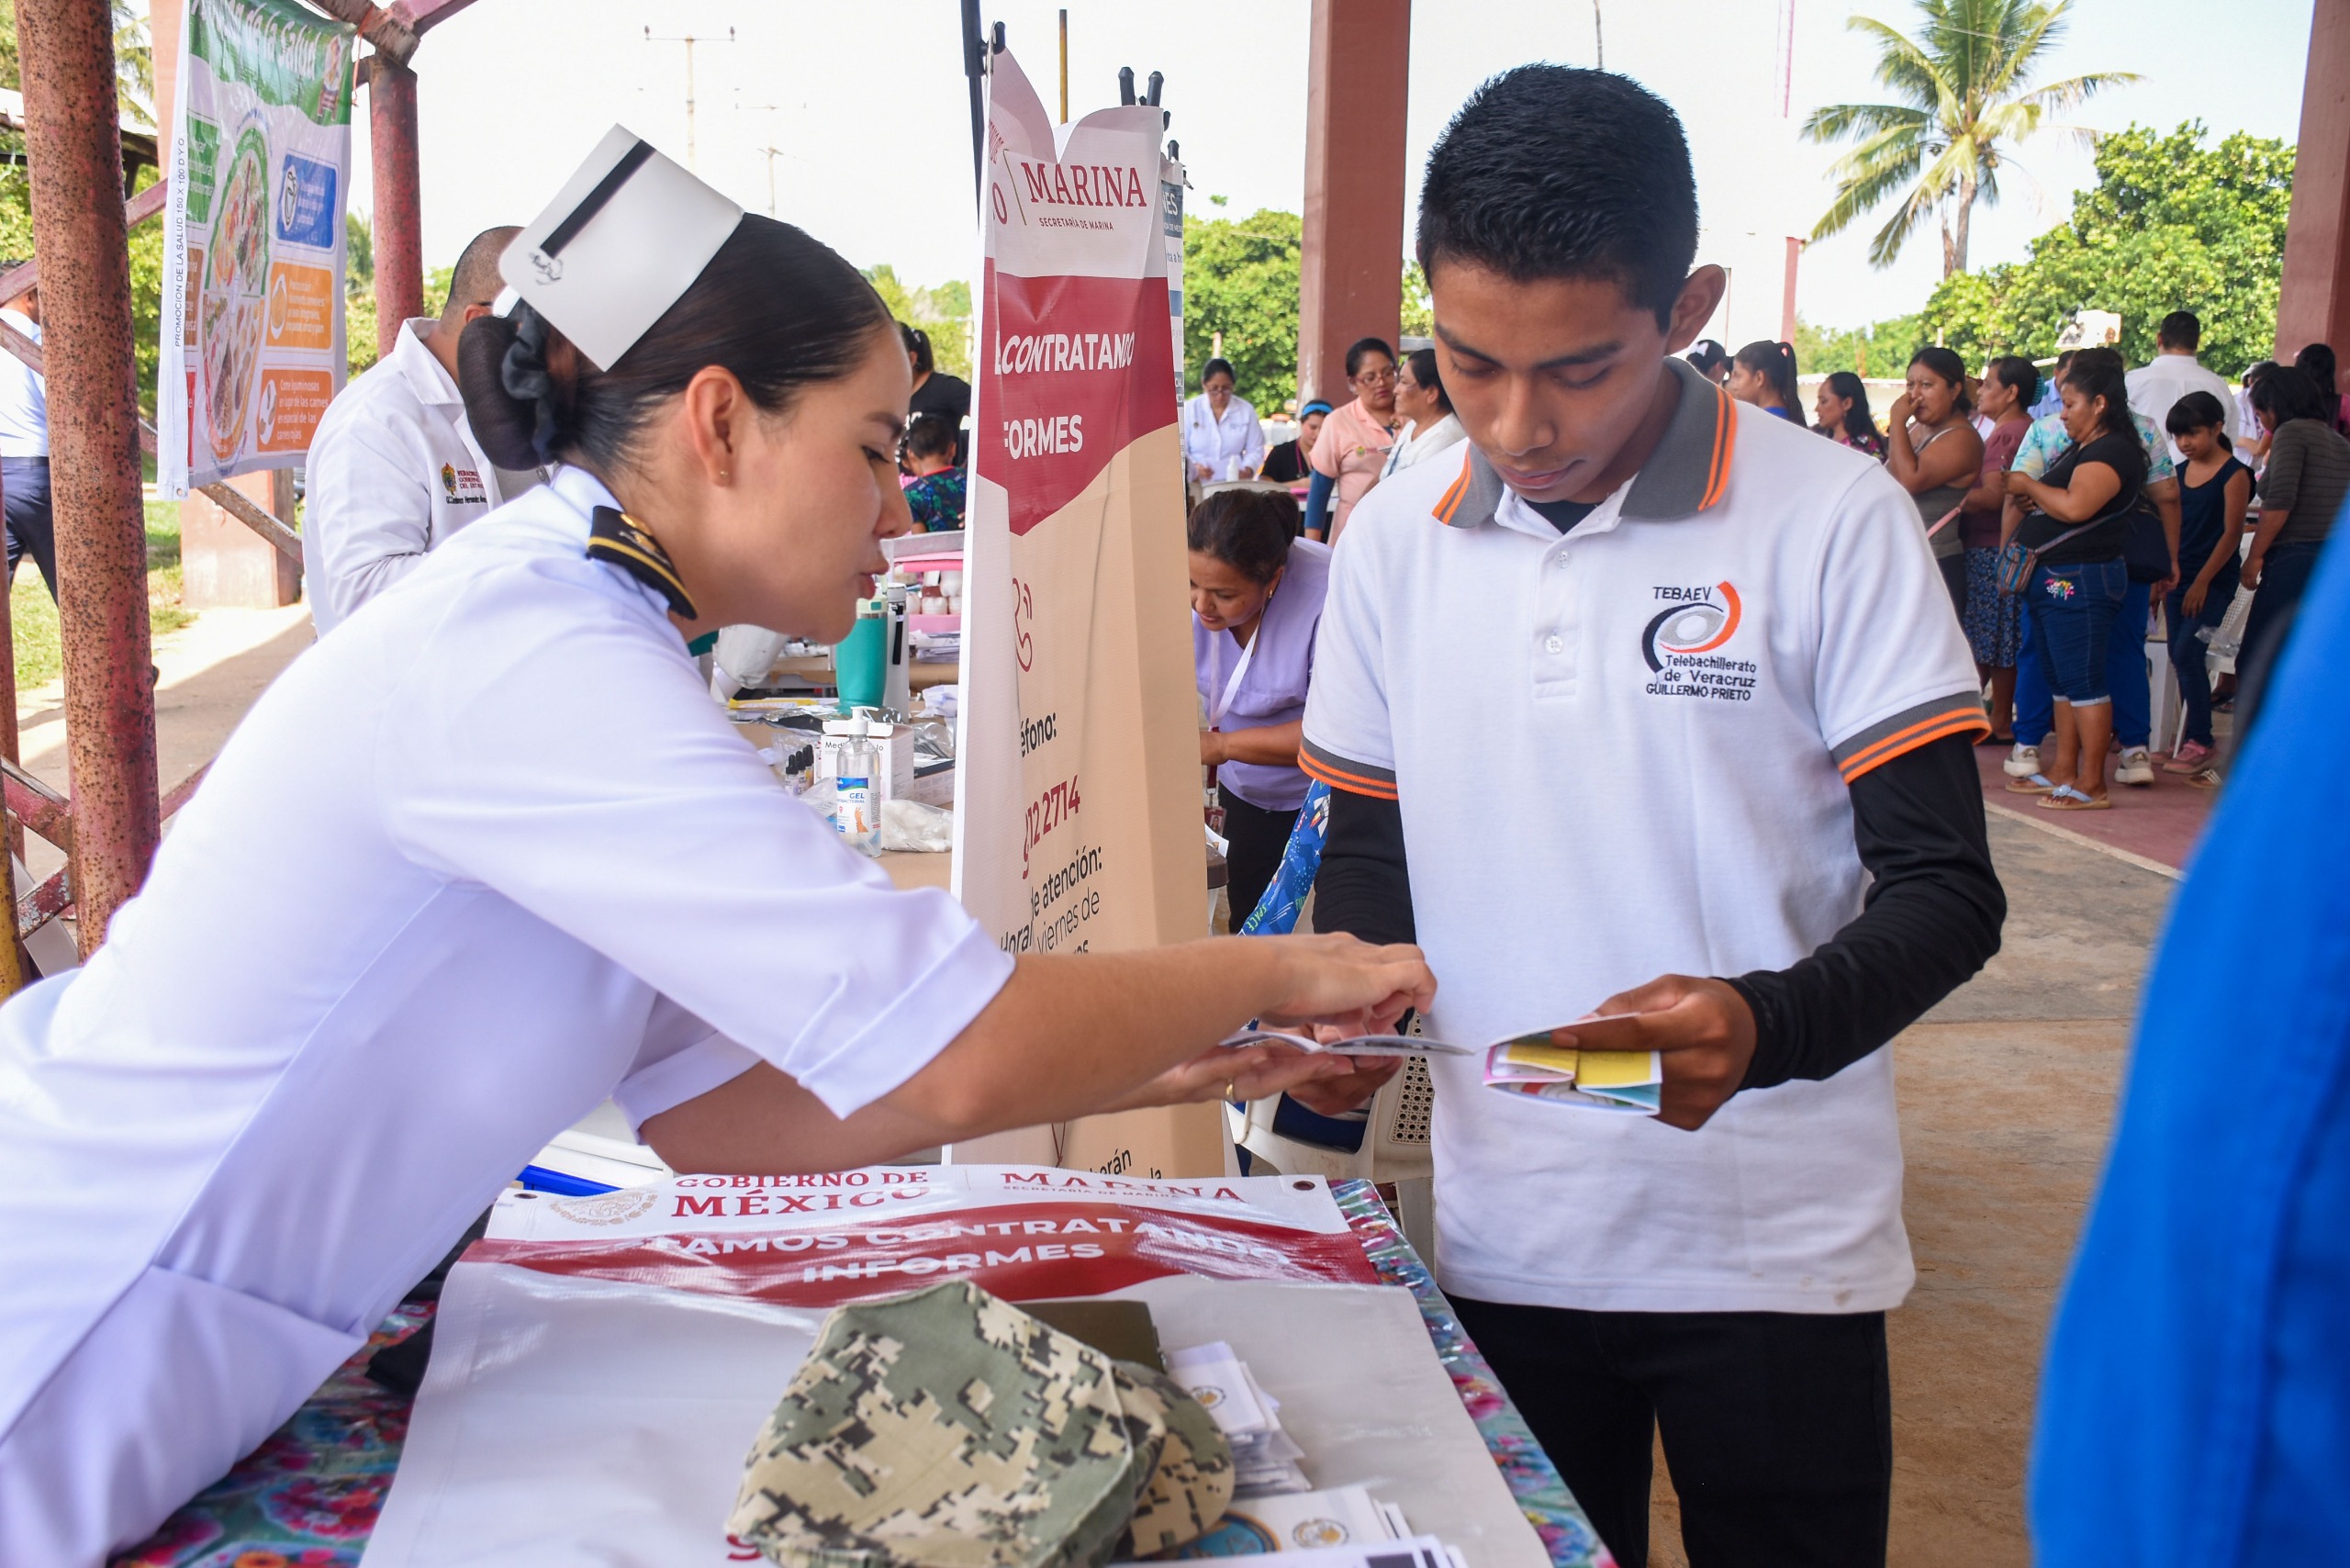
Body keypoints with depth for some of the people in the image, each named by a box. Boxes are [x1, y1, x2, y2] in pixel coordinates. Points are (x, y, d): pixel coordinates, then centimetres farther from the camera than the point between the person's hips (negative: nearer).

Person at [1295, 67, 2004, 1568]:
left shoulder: (1831, 519, -11)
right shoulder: (1400, 535, 1)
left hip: (1772, 1253, -3)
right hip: (1501, 1238, 3)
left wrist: (1763, 1027, -28)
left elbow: (1944, 887, -10)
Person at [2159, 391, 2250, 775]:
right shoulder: (2180, 473, 11)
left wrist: (2202, 582, -14)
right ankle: (2190, 739, 15)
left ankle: (2200, 743, -9)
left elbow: (2232, 532, -12)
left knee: (2187, 654, -15)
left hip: (2214, 581, -7)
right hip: (2180, 579, 7)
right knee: (2179, 657, 7)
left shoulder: (2234, 474, -8)